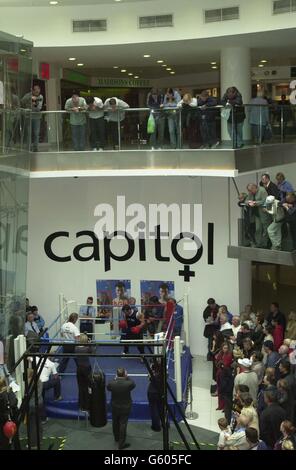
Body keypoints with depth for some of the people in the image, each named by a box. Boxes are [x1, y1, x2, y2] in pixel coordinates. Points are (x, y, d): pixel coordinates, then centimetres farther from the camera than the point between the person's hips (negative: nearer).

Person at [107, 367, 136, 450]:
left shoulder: (111, 383, -21)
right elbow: (133, 384, -2)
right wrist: (127, 377, 2)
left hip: (115, 406, 3)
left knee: (115, 422, 23)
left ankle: (116, 438, 44)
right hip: (125, 407, -3)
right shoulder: (128, 384, -26)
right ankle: (121, 444, 12)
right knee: (123, 424, 6)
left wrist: (115, 379, 4)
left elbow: (108, 387, 3)